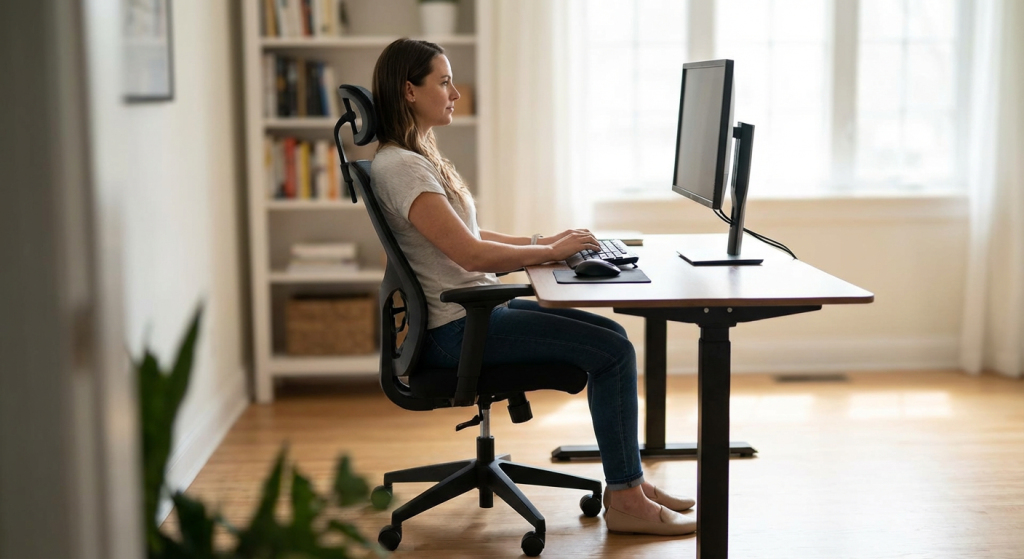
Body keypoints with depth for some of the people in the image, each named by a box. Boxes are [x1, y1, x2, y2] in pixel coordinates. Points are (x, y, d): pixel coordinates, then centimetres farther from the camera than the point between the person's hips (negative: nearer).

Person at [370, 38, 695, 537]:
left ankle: (627, 481, 14)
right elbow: (470, 253, -24)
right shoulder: (399, 167, -18)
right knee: (613, 350, -13)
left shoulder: (418, 156, 15)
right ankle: (625, 502, -4)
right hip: (456, 329, -10)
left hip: (477, 310, 10)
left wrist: (541, 241, 9)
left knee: (610, 335, 8)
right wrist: (549, 251, -12)